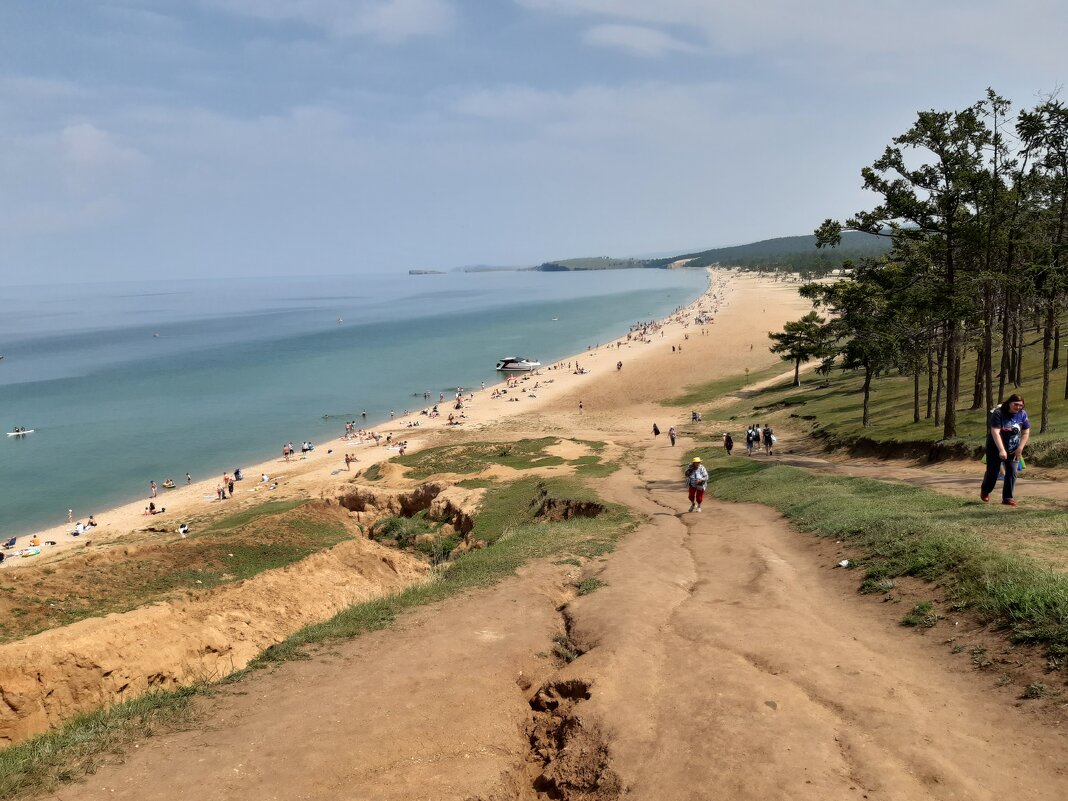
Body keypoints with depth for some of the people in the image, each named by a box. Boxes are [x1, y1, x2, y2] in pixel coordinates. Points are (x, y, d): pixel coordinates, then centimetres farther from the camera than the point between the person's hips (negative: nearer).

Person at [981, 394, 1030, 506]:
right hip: (996, 448, -4)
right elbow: (995, 432, -27)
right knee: (993, 472, 3)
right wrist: (1001, 450, -34)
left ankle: (1007, 497, 4)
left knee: (1012, 473, -4)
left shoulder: (1022, 414, -5)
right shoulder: (998, 413, -20)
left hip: (1013, 450, 4)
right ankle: (985, 491, 30)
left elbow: (1026, 433, 1)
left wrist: (1020, 448, -8)